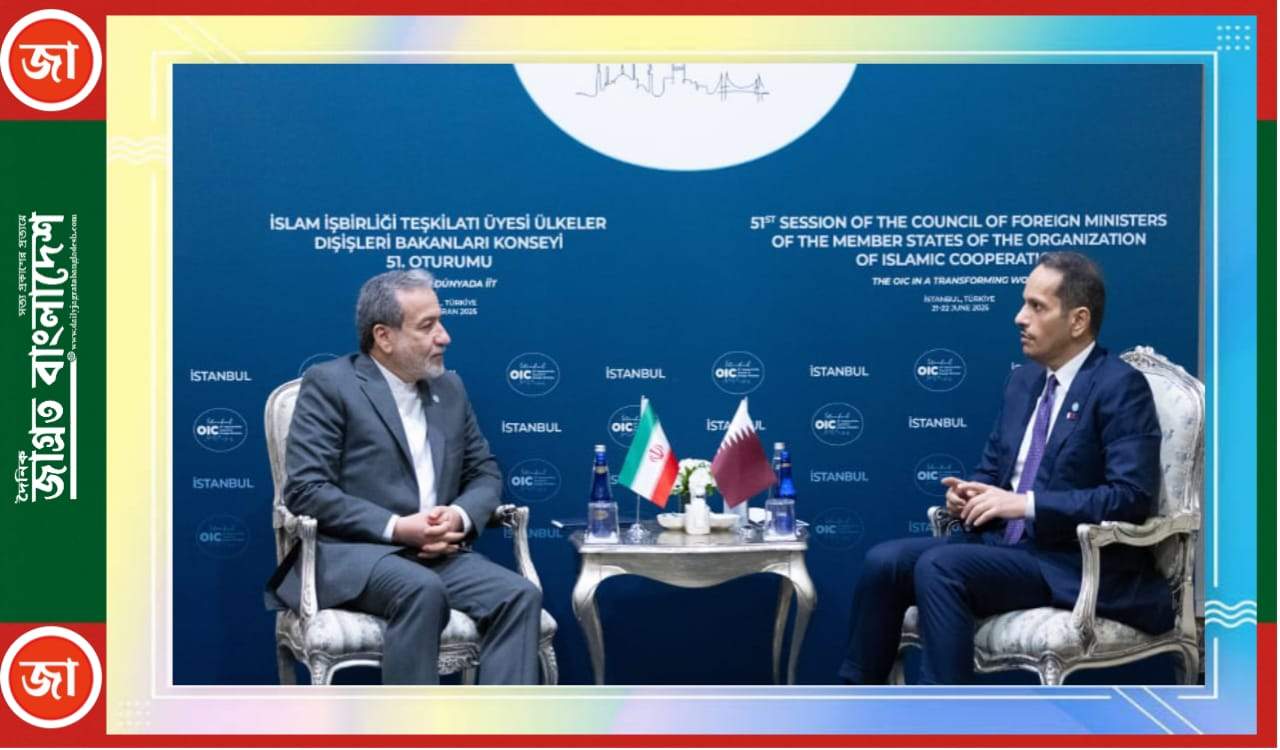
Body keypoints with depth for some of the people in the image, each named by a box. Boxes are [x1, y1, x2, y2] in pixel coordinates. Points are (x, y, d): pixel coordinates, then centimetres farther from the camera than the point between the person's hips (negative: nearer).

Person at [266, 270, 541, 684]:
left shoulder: (449, 387, 16)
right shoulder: (330, 384, -3)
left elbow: (485, 473, 18)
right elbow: (305, 490, -11)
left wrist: (459, 516, -6)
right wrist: (397, 527, -18)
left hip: (438, 554, 6)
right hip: (351, 551, -5)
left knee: (519, 595, -21)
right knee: (421, 589, -36)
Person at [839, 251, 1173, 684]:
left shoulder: (1120, 387, -10)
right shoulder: (1023, 381, 15)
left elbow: (1132, 498, -20)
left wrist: (1026, 503, -22)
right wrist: (968, 492, -3)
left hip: (1073, 564, -8)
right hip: (1002, 543, 8)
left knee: (938, 567, -29)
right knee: (883, 562, -12)